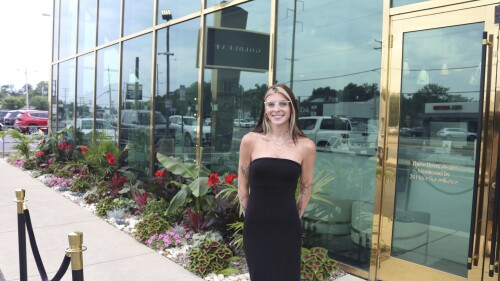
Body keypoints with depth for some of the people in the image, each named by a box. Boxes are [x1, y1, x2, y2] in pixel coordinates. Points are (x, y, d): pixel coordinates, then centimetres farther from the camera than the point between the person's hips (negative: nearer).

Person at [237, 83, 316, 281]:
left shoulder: (306, 146, -4)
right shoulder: (250, 141, -4)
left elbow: (306, 189, 8)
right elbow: (242, 185, 5)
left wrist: (292, 218, 10)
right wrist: (252, 216, 6)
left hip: (288, 229, 0)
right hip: (256, 228, 0)